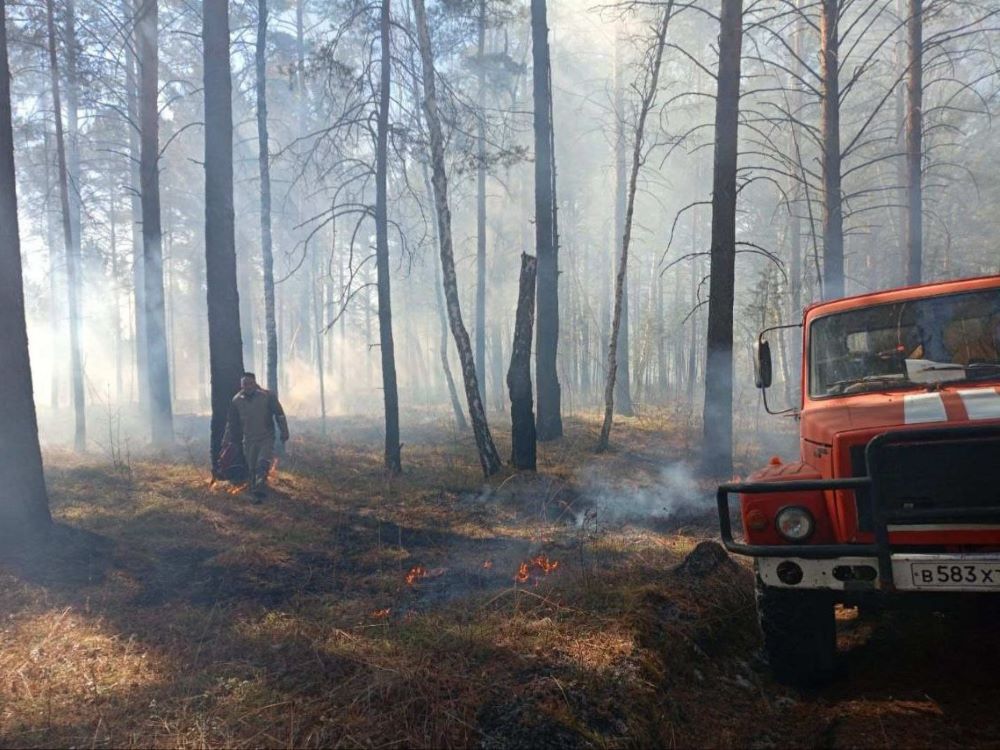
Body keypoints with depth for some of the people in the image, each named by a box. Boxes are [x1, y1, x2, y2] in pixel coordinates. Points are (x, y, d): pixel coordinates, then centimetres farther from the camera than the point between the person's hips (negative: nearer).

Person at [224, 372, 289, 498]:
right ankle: (254, 489, 18)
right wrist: (227, 439, 14)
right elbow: (231, 422, 13)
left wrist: (284, 433, -2)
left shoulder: (267, 396, -8)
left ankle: (260, 488, -20)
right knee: (252, 468, 7)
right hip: (249, 440, 3)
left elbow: (279, 415, -2)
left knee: (263, 463, -17)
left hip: (266, 438, -3)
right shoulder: (237, 400, 2)